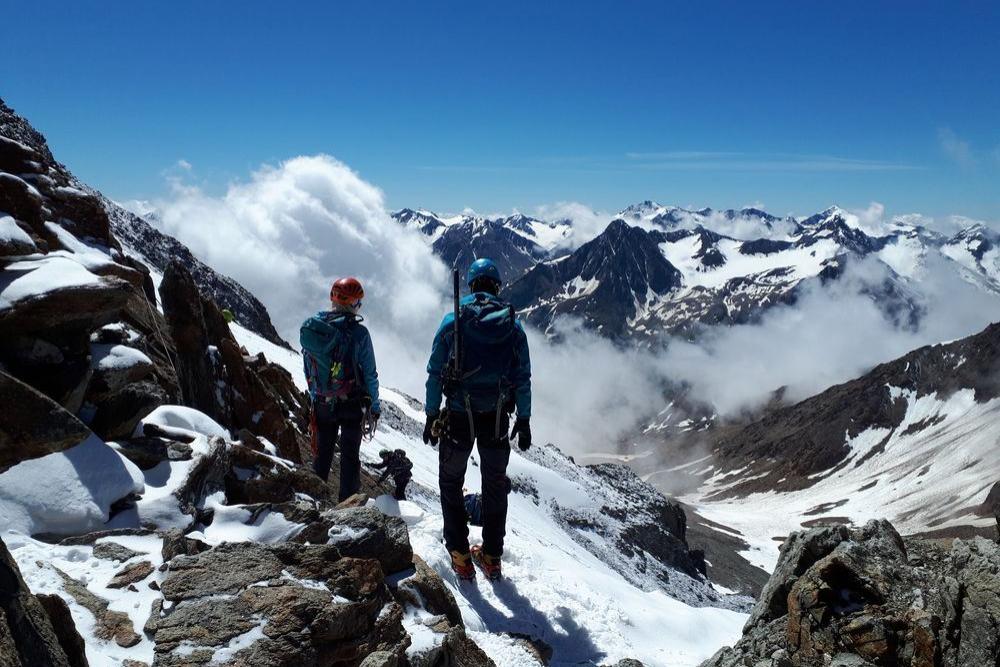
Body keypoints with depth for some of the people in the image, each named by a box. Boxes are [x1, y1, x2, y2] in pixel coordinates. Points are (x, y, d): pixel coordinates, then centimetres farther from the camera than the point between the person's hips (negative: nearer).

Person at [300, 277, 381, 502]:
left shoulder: (310, 329, -2)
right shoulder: (358, 333, -15)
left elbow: (308, 372, 5)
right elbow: (369, 374, -10)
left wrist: (315, 399, 16)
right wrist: (374, 407, 0)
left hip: (322, 405, 4)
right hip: (353, 405, -3)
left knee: (322, 455, 17)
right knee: (350, 456, 8)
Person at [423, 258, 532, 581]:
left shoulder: (452, 322, -7)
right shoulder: (513, 325, -2)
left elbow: (436, 373, -5)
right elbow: (523, 377, 1)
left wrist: (431, 415, 4)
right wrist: (524, 419, 10)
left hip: (459, 417, -2)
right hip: (497, 419, 2)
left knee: (451, 483, 17)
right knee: (495, 486, 19)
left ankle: (460, 555, 18)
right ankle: (492, 556, 26)